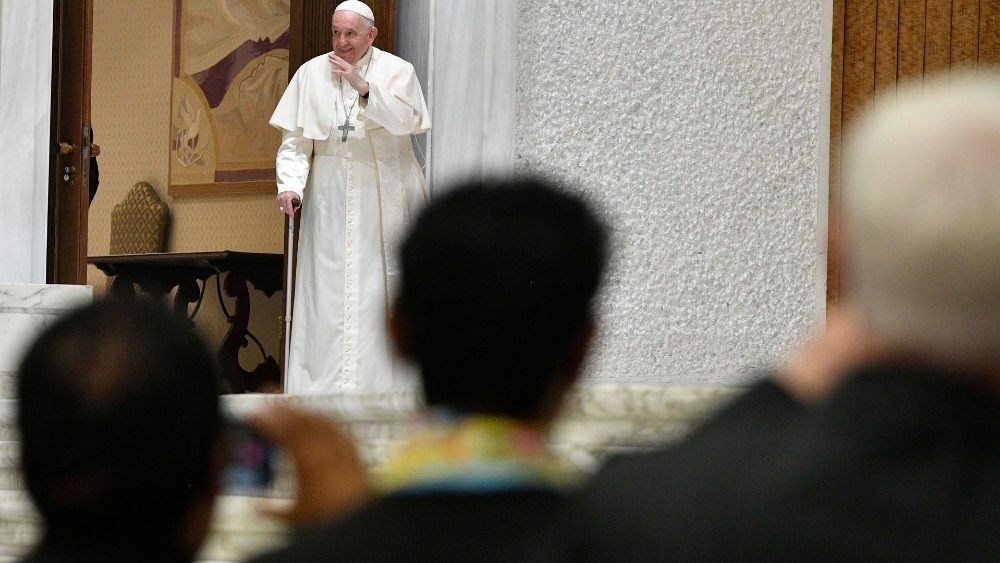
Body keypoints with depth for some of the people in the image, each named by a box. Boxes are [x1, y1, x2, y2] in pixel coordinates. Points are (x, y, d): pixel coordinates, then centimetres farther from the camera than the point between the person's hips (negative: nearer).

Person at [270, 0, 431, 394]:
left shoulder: (396, 71, -2)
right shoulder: (312, 73, 2)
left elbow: (408, 120, -18)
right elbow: (295, 140, 1)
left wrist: (363, 87, -26)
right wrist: (290, 185, -14)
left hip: (383, 195, -1)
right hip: (330, 196, 1)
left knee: (378, 284, -2)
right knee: (326, 285, -2)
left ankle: (377, 380, 2)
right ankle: (322, 382, -1)